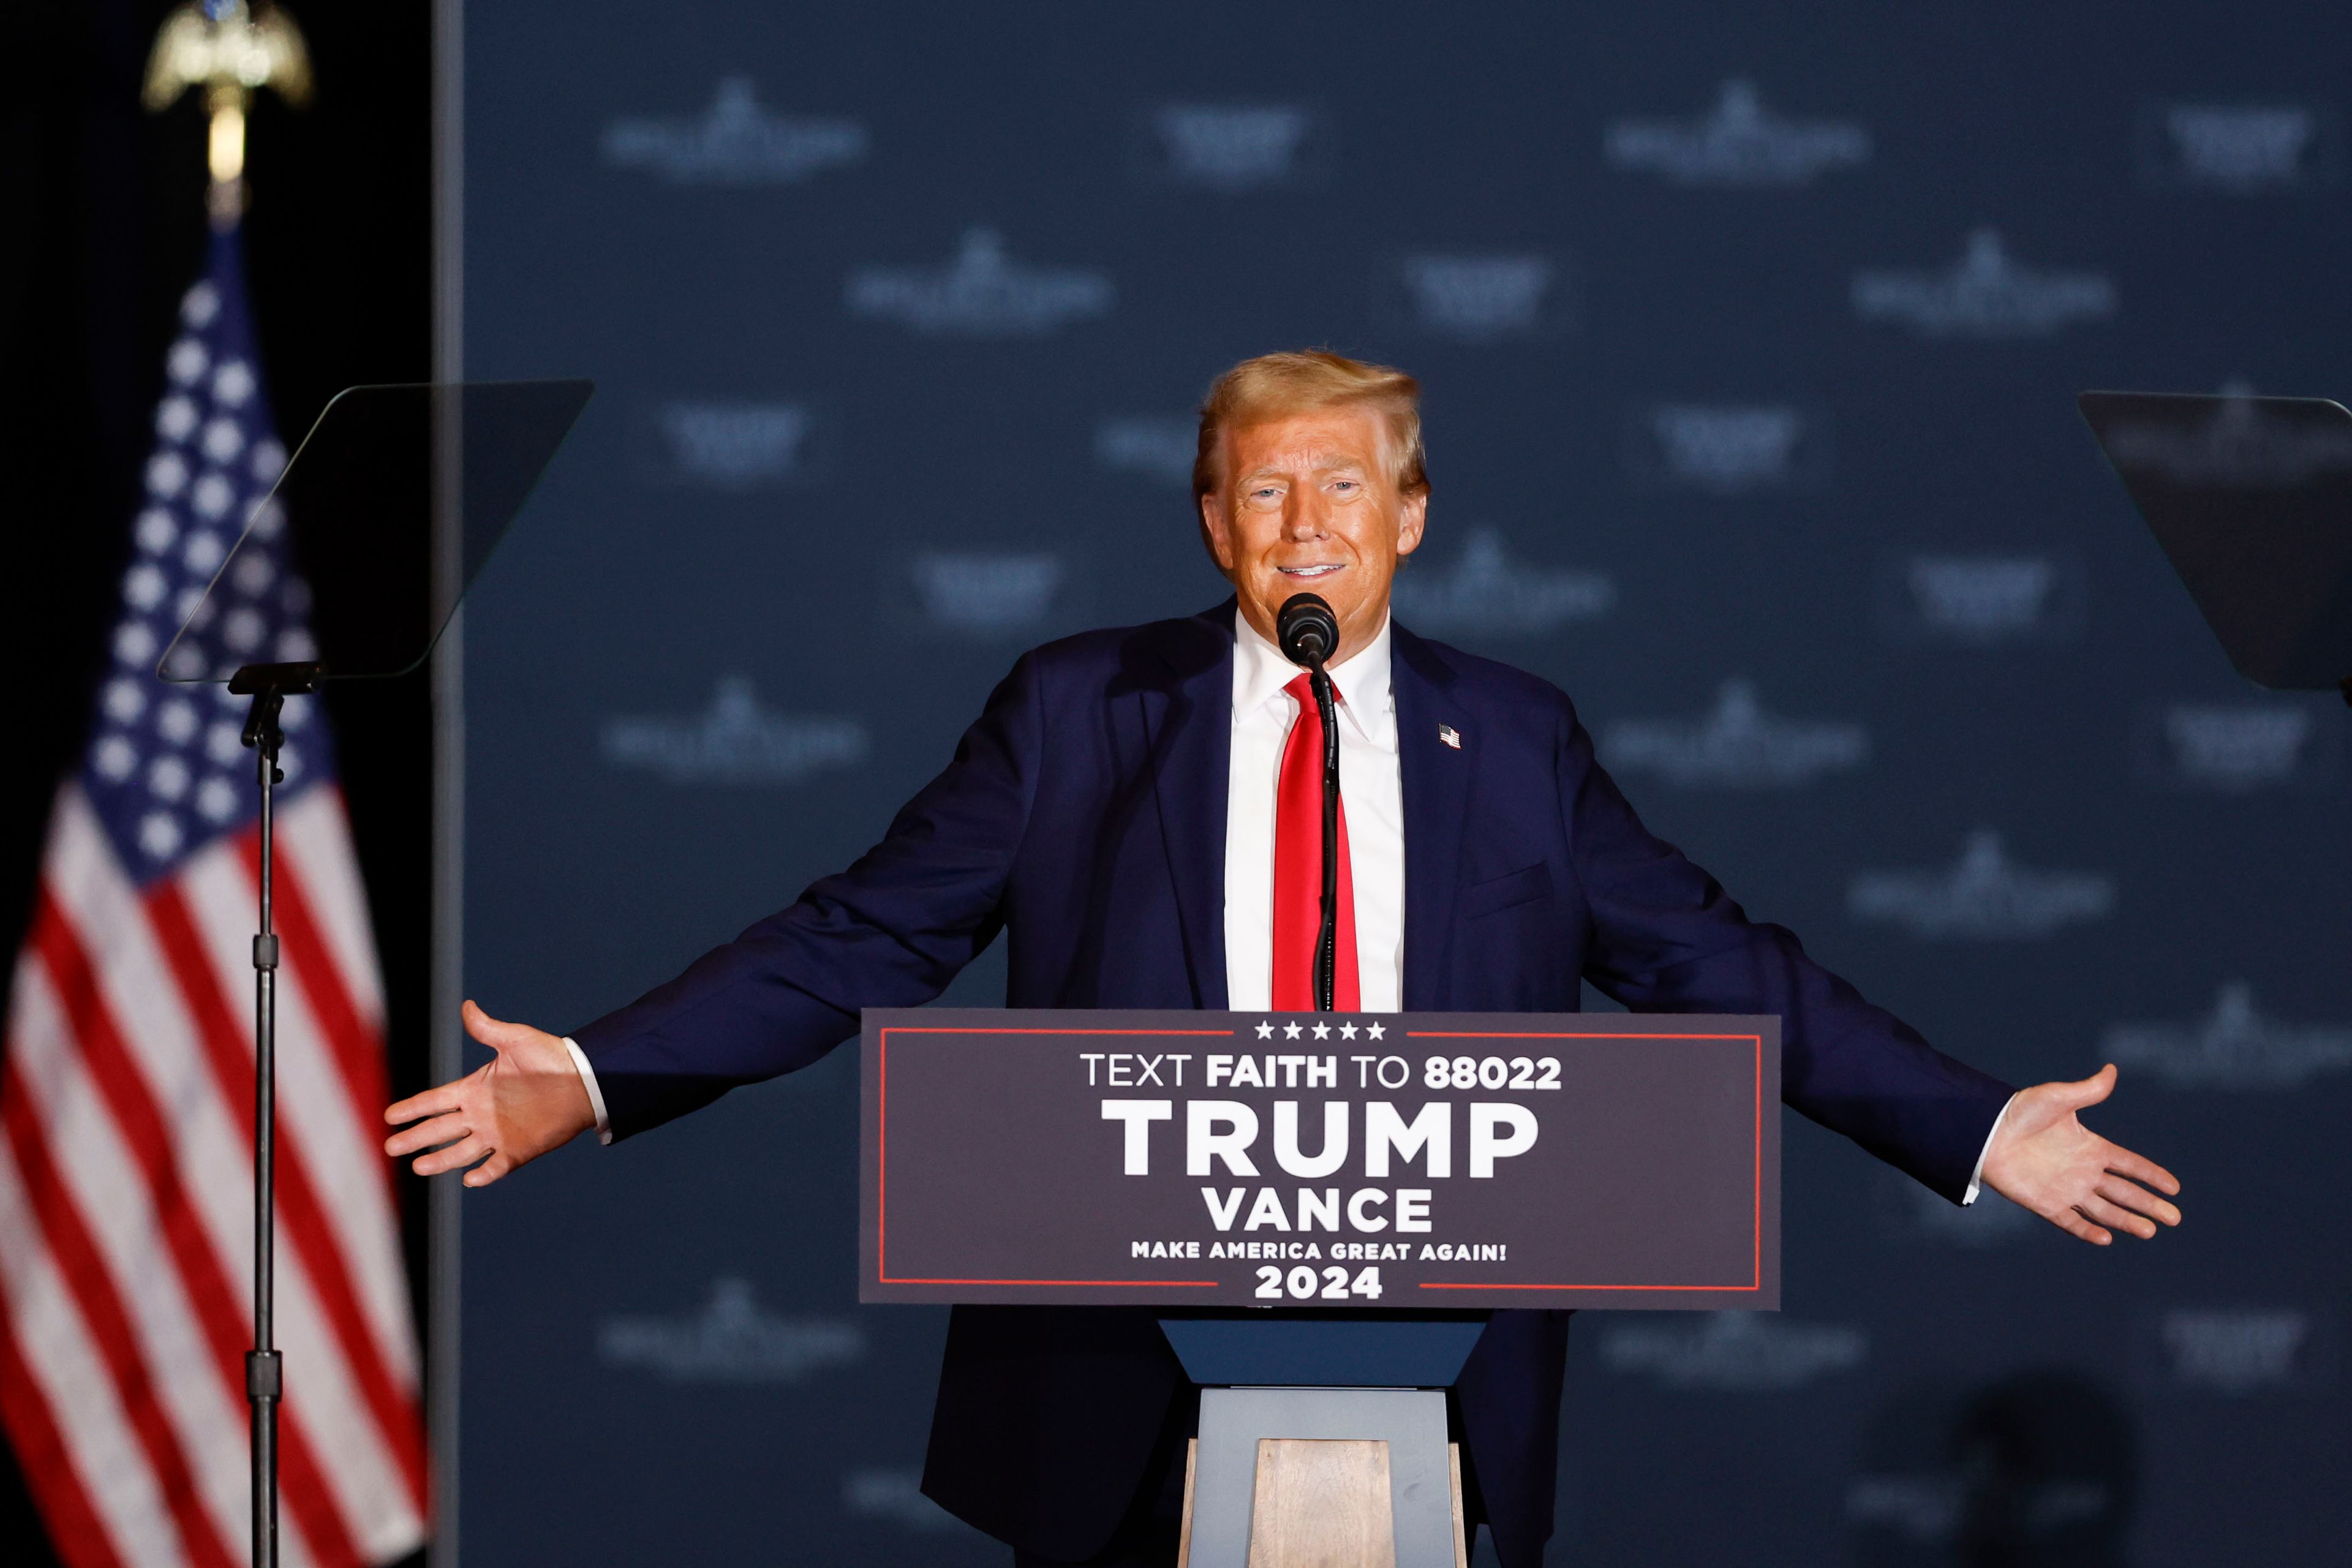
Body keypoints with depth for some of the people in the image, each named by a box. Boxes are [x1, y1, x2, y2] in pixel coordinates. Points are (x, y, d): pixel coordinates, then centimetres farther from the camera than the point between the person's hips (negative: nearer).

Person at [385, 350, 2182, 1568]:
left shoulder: (1515, 742, 9)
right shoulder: (1078, 718, 5)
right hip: (1130, 1371, -1)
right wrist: (588, 1079, -6)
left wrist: (1980, 1129, 6)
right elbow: (865, 939, 3)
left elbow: (1711, 964, 12)